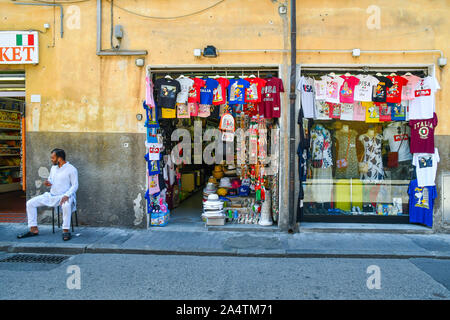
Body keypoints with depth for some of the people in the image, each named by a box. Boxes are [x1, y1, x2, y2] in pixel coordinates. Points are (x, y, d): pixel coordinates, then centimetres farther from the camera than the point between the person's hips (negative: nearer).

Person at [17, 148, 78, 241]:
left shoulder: (71, 169, -9)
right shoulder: (53, 168, 13)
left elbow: (75, 185, -12)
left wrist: (67, 195, -27)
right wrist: (47, 182, 0)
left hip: (64, 196, -7)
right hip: (51, 195, 8)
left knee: (66, 205, -41)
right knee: (30, 203, -3)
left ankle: (66, 231, -30)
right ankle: (34, 229, 1)